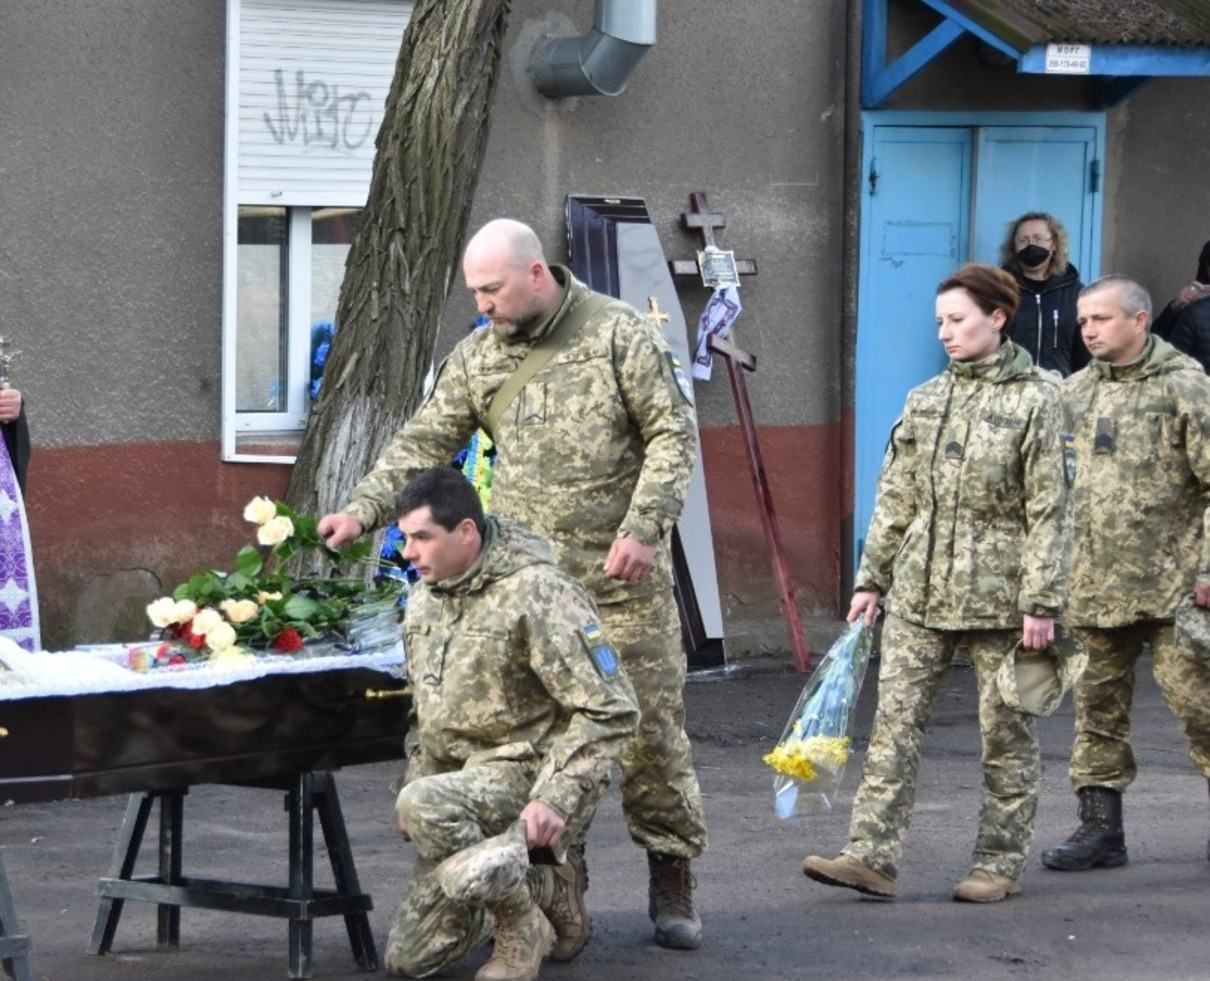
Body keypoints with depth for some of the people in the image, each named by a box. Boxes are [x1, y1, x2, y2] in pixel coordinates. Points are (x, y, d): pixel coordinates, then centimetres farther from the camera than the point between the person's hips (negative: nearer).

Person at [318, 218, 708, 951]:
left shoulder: (620, 334, -5)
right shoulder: (477, 358, 8)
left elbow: (674, 434, -7)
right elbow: (423, 445, 7)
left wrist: (643, 528, -16)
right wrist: (363, 511, -6)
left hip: (621, 577, -4)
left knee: (650, 723, -1)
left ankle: (672, 880, 10)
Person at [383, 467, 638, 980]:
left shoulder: (537, 593, -17)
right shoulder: (423, 599, 8)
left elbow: (610, 712, -19)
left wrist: (556, 799, -27)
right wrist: (417, 776, 11)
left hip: (528, 772, -8)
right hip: (463, 779, 8)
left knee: (425, 806, -37)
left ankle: (523, 927, -15)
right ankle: (534, 889, 24)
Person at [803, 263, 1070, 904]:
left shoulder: (1036, 399, -5)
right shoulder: (924, 400, 10)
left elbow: (1048, 509, -8)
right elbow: (896, 498, 14)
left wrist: (1041, 602, -13)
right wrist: (871, 579, 10)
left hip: (998, 595, -5)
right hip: (919, 594, 5)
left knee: (1006, 734, 4)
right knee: (894, 721, -3)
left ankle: (1000, 862, 13)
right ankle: (873, 856, -6)